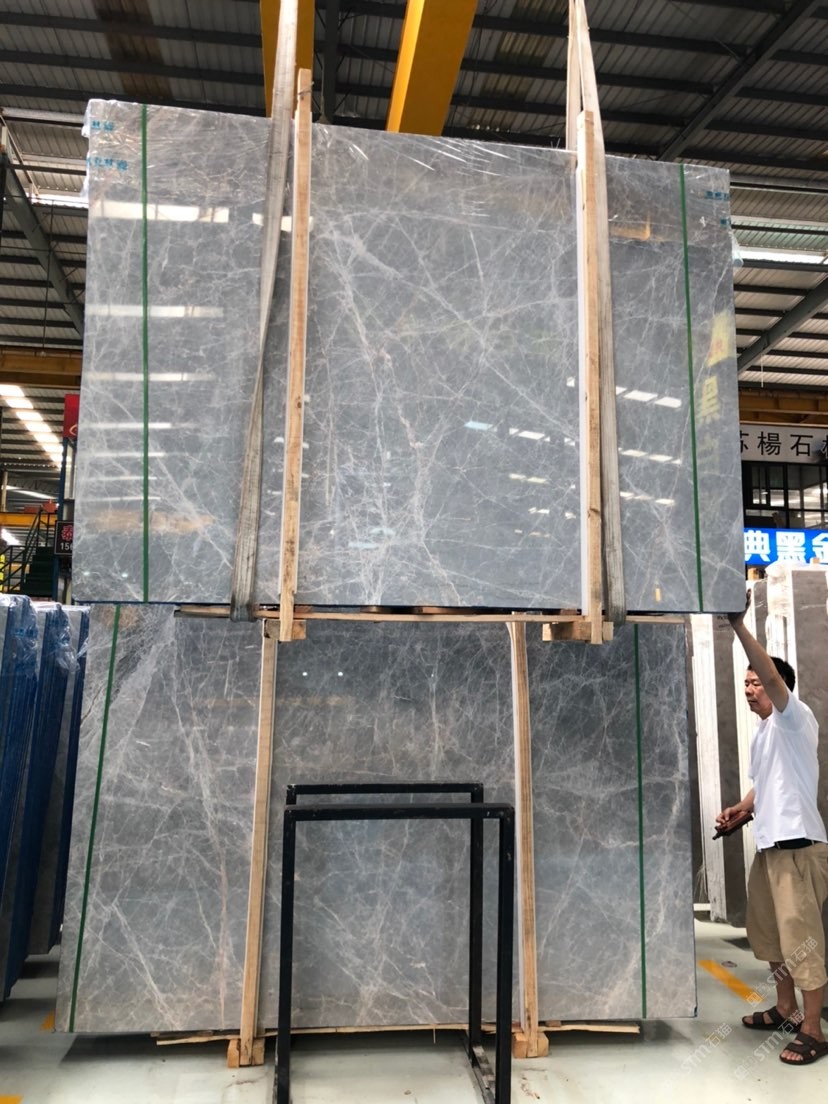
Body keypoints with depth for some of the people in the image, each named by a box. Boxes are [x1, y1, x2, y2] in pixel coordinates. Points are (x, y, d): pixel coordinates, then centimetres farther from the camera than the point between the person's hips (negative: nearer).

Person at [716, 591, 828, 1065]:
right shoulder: (765, 732, 16)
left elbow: (773, 676, -31)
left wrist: (739, 624, -38)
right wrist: (740, 808, 7)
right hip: (769, 845, 10)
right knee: (771, 935, 18)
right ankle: (787, 1011, 33)